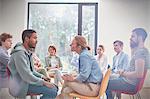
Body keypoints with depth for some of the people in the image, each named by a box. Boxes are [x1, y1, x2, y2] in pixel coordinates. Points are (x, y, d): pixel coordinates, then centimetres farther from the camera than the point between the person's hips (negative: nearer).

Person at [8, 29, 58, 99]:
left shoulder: (28, 52, 13)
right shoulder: (19, 52, -19)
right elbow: (26, 76, -24)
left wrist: (41, 76, 3)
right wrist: (43, 82, -18)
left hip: (27, 81, 10)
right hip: (21, 86, -10)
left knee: (55, 87, 5)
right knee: (52, 90, -20)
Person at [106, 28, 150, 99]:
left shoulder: (141, 51, -21)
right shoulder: (139, 50, 10)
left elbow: (139, 74, -29)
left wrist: (123, 73, -16)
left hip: (130, 84, -10)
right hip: (128, 80, 10)